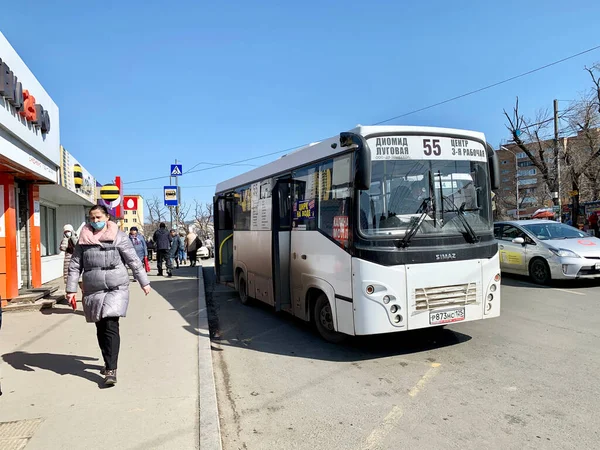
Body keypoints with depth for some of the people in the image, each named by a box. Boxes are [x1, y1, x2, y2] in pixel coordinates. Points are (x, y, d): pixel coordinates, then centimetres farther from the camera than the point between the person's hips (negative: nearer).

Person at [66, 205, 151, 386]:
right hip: (92, 291, 4)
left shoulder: (118, 237, 0)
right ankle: (108, 363, 28)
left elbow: (133, 261, 2)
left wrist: (144, 282, 4)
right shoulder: (84, 239, 9)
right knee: (100, 329, 11)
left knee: (111, 327, -12)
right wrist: (71, 289, 7)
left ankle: (111, 370, -9)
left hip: (116, 288, -4)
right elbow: (74, 265, 12)